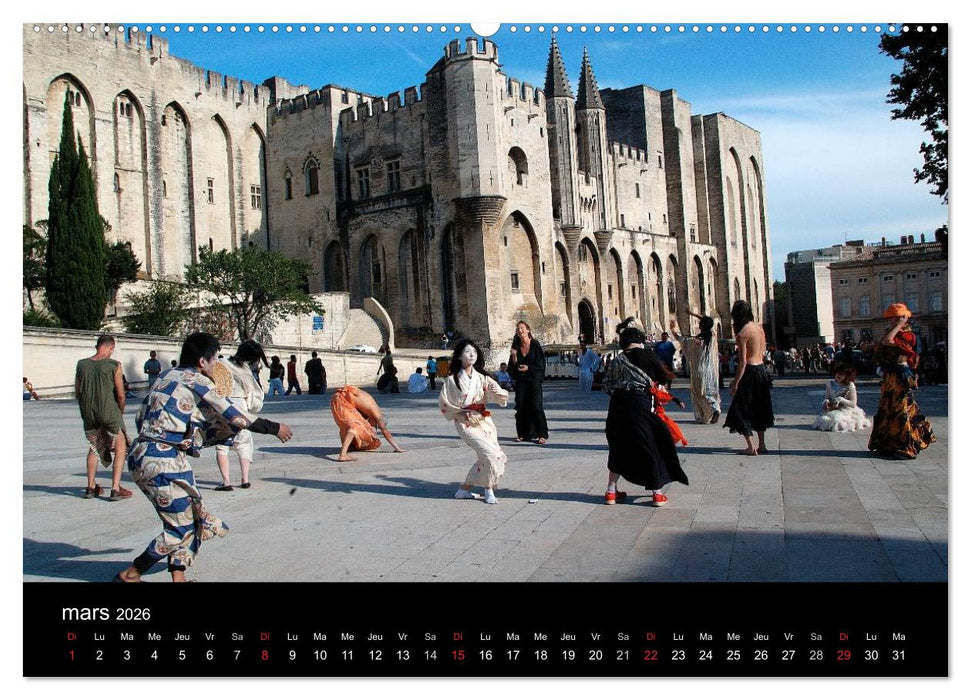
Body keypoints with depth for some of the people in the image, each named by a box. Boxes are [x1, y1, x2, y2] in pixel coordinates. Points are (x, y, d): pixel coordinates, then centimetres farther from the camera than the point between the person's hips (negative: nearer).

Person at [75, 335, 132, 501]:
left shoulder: (81, 364, 2)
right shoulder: (114, 365, -11)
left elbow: (77, 392, 9)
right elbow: (120, 394, -8)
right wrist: (120, 413, 9)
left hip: (88, 414, 5)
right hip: (109, 412, -5)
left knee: (94, 448, 24)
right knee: (120, 448, 10)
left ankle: (91, 487, 27)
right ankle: (115, 489, 4)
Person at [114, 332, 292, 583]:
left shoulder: (168, 378, 19)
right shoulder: (196, 380, -6)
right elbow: (235, 416, -6)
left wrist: (227, 431, 21)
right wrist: (274, 428, 4)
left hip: (142, 458, 9)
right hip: (163, 462, -9)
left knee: (194, 518, 16)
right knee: (181, 528, 2)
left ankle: (178, 576, 18)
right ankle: (131, 574, 11)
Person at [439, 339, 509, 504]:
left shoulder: (481, 377, 4)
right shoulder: (452, 380, -7)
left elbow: (501, 398, -4)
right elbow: (443, 405, -1)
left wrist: (497, 391, -27)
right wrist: (463, 414, -10)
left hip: (484, 421, 5)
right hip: (466, 424, -5)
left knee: (485, 459, 4)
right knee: (491, 453, -17)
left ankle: (464, 489, 21)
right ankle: (489, 490, 0)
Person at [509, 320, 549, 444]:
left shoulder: (535, 345, -2)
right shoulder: (516, 346, 8)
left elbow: (541, 363, -4)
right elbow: (512, 366, 7)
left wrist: (528, 368, -15)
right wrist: (513, 358, -12)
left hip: (534, 380, -4)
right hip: (520, 380, 4)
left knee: (536, 406, -10)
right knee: (521, 406, 1)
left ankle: (542, 434, -5)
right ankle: (524, 434, 12)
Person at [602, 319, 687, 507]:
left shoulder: (617, 360, 8)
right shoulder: (647, 355, -2)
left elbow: (607, 385, 9)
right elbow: (664, 377, 4)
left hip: (617, 406, 4)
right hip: (640, 405, -4)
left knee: (618, 447, 17)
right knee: (650, 446, 8)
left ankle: (611, 491, 21)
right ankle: (657, 493, 13)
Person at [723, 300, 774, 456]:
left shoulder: (742, 333, -17)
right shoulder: (759, 328, 7)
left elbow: (743, 362, -19)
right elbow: (762, 352, 13)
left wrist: (735, 383, -16)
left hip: (750, 372, -8)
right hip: (762, 369, 8)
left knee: (741, 409, 1)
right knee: (758, 409, 18)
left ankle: (751, 447, -2)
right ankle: (762, 446, 23)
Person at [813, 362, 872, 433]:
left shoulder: (850, 386, -11)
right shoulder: (830, 383, 2)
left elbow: (853, 404, -11)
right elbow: (827, 397, 9)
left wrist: (841, 399, -25)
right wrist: (826, 401, -15)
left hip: (846, 411, -4)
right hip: (832, 410, 4)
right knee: (824, 419, -20)